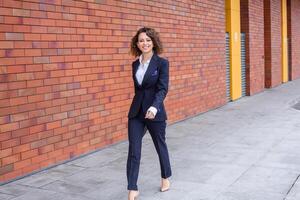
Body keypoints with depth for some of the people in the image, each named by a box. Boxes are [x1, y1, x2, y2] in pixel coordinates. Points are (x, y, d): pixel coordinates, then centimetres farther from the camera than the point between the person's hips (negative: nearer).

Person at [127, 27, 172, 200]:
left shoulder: (162, 63, -8)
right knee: (134, 151, -2)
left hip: (155, 112, -4)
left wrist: (154, 107, -33)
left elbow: (163, 88, -17)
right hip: (136, 112, 4)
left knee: (160, 146, 14)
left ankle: (166, 178, 38)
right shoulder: (135, 64, 7)